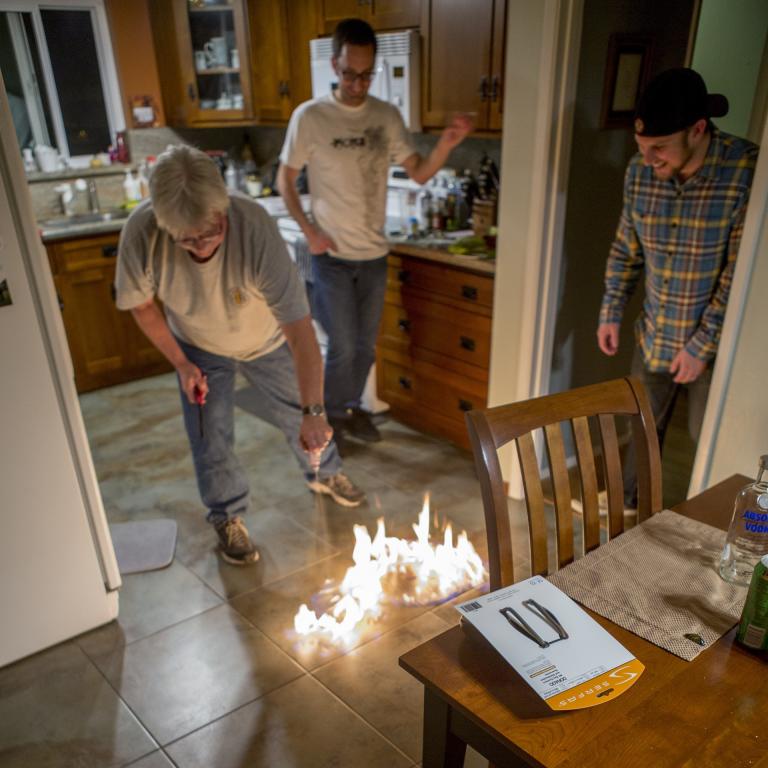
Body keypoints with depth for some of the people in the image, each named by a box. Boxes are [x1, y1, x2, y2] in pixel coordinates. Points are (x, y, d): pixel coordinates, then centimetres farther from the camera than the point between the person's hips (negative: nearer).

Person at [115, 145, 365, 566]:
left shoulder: (256, 230, -41)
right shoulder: (141, 234, -34)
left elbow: (300, 332, -42)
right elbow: (141, 304, -12)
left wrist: (313, 413, -46)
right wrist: (180, 362, -12)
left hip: (267, 341, -1)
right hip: (199, 348, 1)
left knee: (297, 412, 15)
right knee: (210, 438, 3)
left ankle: (326, 473, 46)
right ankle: (227, 516, 30)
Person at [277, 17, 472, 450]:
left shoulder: (387, 116, 1)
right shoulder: (309, 116, -10)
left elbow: (419, 173, 2)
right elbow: (285, 179, -2)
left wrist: (447, 145, -17)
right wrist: (309, 231, -12)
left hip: (374, 254, 4)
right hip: (332, 256, -4)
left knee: (365, 345, 14)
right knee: (342, 346, 1)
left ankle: (352, 406, 35)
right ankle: (332, 415, 24)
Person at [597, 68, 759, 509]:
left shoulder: (749, 171, -22)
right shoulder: (641, 172, -8)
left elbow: (741, 273, -19)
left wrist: (703, 344, -17)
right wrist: (612, 313, 4)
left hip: (716, 343, -4)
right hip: (655, 335, 5)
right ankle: (630, 506, 43)